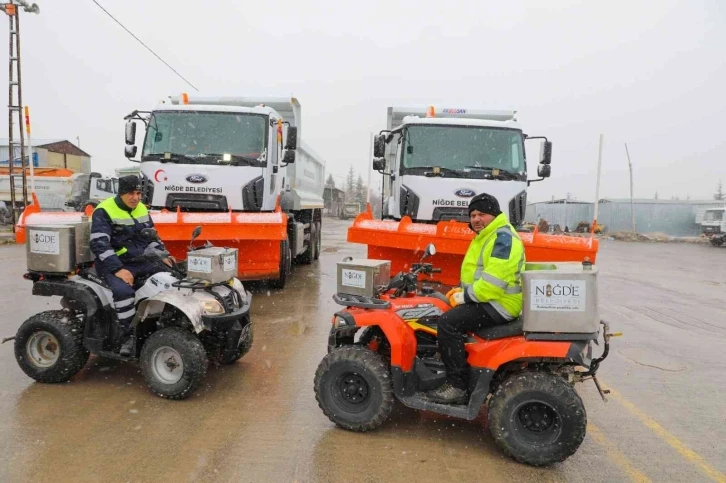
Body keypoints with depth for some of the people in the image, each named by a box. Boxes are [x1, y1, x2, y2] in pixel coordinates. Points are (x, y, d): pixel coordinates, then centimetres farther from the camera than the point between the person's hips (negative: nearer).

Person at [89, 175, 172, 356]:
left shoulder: (141, 209, 11)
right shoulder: (104, 212, -11)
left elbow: (151, 237, 20)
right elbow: (99, 245, -20)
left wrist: (163, 256, 3)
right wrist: (118, 269, -30)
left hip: (140, 261, 7)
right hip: (114, 265, -7)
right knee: (124, 290, -34)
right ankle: (128, 336, -19)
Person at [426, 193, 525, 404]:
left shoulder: (503, 238, -19)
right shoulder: (485, 236, 16)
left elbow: (493, 282, -27)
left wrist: (465, 296, -18)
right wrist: (462, 290, 8)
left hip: (499, 304, -11)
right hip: (486, 299, 11)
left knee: (448, 322, -22)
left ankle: (458, 385, -15)